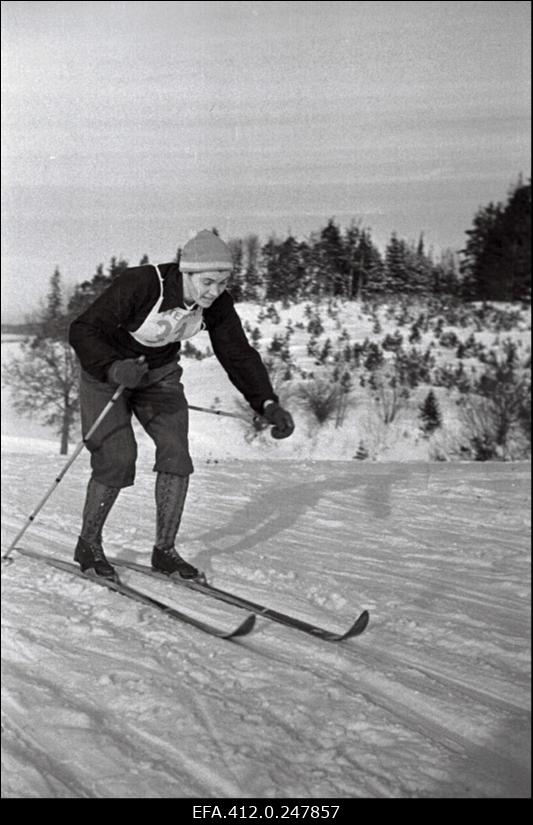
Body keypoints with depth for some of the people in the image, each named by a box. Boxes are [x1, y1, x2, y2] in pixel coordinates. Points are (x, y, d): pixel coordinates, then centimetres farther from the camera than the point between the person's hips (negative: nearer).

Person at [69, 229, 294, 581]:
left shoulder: (217, 305, -18)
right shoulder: (140, 285, -34)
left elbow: (238, 354, -12)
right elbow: (83, 331, -31)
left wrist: (269, 404, -25)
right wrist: (114, 369, -48)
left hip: (160, 373, 5)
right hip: (107, 371, -4)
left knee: (176, 452, -10)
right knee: (117, 458, -14)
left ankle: (165, 549, 2)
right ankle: (88, 544, 8)